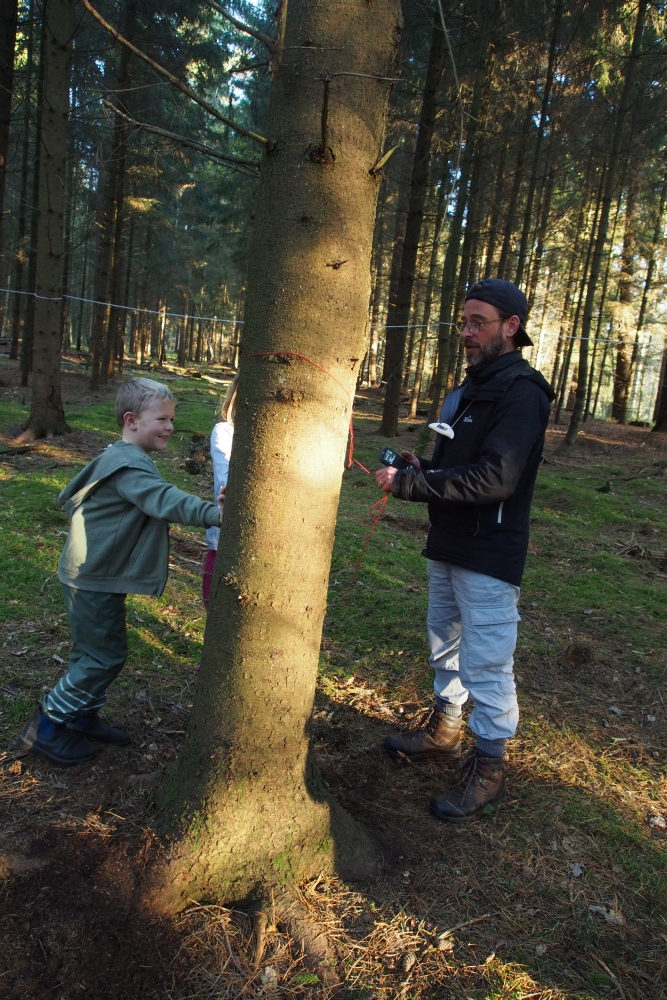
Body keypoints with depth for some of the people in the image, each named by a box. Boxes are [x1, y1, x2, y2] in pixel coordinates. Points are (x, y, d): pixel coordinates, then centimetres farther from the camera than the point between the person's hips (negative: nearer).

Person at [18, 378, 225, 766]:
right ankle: (47, 727, 12)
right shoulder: (129, 464, -23)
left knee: (95, 652, 20)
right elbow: (163, 500, -40)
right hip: (94, 578, -10)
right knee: (105, 656, -1)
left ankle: (83, 718, 34)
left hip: (92, 574, 10)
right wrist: (213, 512, -51)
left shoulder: (121, 457, 12)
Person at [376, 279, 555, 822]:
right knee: (445, 641, 21)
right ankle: (445, 727, 40)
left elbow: (494, 479, -26)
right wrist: (421, 468, -1)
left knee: (487, 662, -1)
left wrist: (410, 484, -25)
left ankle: (489, 765, 16)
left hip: (490, 557, -9)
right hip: (448, 546, 9)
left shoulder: (522, 393, -17)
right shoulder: (471, 387, 14)